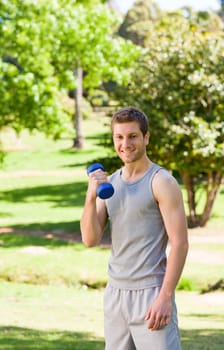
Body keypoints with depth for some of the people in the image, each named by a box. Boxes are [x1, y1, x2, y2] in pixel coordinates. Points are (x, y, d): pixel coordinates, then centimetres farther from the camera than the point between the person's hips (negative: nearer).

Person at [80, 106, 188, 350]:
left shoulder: (161, 182, -8)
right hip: (115, 292, 6)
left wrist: (165, 297, -18)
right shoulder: (109, 183, 11)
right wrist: (91, 196, -10)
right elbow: (90, 239, 5)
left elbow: (179, 243, -12)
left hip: (150, 292, -6)